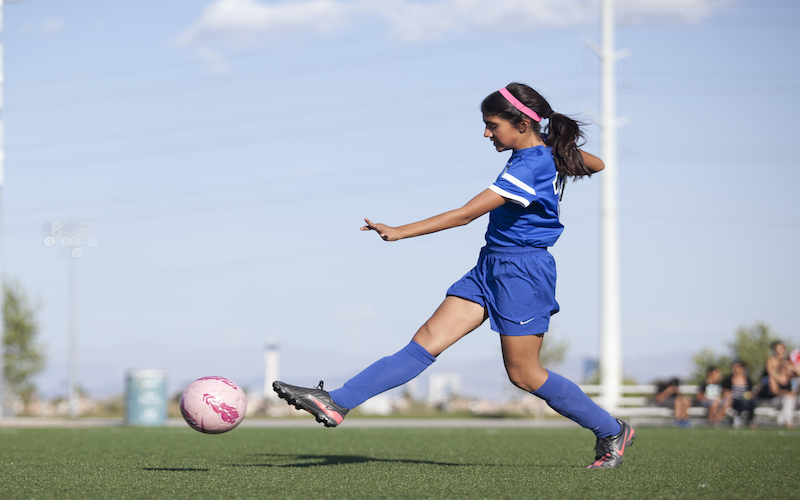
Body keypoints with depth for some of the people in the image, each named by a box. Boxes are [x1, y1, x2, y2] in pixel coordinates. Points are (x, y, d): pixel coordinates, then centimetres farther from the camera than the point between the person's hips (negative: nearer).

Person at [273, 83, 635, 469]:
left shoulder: (528, 168, -21)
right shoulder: (549, 152, 7)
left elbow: (466, 214, -25)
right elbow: (595, 164, 26)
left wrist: (401, 232, -25)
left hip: (522, 273, -9)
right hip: (490, 267, 9)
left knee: (523, 373, 0)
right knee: (427, 340, -3)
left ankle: (612, 431, 18)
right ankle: (337, 404, -15)